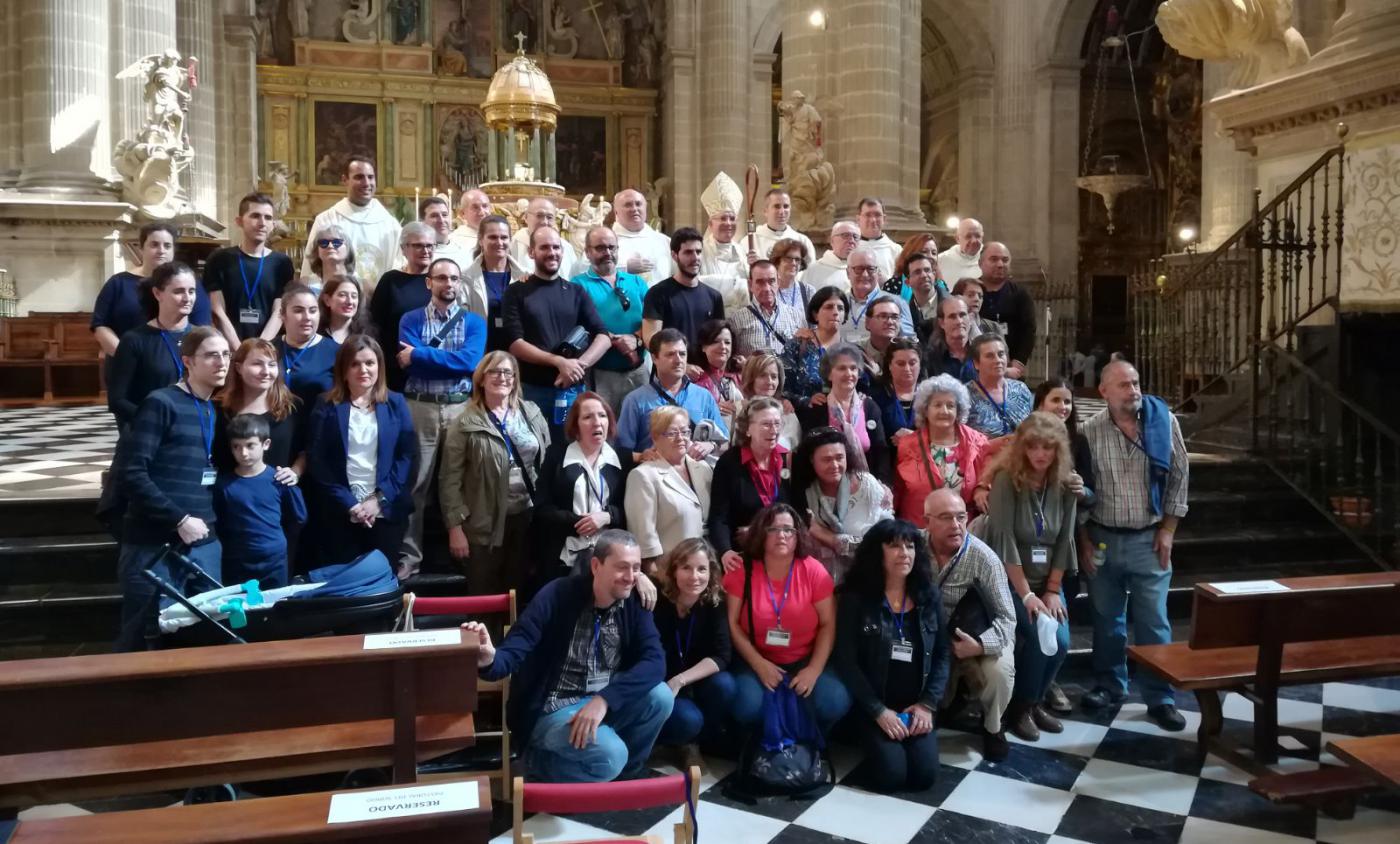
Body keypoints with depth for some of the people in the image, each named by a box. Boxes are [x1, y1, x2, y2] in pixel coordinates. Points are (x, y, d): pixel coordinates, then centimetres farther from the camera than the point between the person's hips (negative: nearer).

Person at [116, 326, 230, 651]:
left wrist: (210, 524, 3)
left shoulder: (218, 411, 14)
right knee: (145, 638, 3)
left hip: (205, 545, 6)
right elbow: (131, 473, -15)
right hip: (155, 544, -6)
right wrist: (180, 520, -15)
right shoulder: (161, 403, -7)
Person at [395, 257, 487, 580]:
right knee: (415, 484, 0)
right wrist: (454, 361, -9)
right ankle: (409, 556, 6)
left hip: (461, 409, 1)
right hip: (420, 408, -1)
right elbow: (407, 364, -8)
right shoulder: (411, 320, 7)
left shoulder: (475, 322, 7)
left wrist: (419, 355, -8)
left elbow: (470, 361, -10)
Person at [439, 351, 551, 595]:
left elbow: (548, 461, 9)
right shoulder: (466, 424, -6)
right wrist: (455, 526, -11)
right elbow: (450, 479, -7)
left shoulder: (531, 413, 6)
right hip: (486, 523, -3)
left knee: (520, 590, 12)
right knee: (485, 597, 6)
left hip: (528, 516, 3)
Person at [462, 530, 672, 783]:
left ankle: (625, 774, 6)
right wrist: (489, 658, -48)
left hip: (606, 703, 5)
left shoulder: (634, 602, -4)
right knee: (610, 753, -29)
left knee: (660, 696, -20)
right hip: (553, 709, -5)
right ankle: (540, 763, 2)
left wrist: (604, 699, -30)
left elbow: (654, 661, -15)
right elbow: (512, 653, -23)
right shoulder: (557, 596, -17)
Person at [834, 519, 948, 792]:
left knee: (923, 776, -14)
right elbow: (846, 661, -11)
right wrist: (878, 711, -16)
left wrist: (928, 703, -8)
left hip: (916, 705, 3)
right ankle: (872, 739, 13)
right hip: (873, 705, -3)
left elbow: (942, 654, 5)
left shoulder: (929, 595, 4)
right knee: (890, 776, -19)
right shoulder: (856, 598, -7)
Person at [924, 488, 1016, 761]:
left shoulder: (983, 558, -18)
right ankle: (940, 707, 26)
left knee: (999, 670, -29)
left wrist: (980, 645, -33)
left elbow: (1007, 618, -18)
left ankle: (992, 727, 2)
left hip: (976, 639, -2)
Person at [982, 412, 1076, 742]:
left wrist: (1052, 590, -5)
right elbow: (1004, 541, -18)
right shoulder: (1007, 482, -14)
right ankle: (1019, 708, 1)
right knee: (1043, 636, -22)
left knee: (1061, 641, -14)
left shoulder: (1064, 485, 0)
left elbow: (1064, 540, 1)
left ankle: (1034, 702, 12)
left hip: (1048, 581, 5)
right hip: (1009, 581, -4)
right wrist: (1027, 594, -20)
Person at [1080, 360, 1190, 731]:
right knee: (1106, 619, 13)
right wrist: (1083, 540, -1)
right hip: (1103, 538, 1)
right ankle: (1109, 684, 29)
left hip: (1149, 539, 0)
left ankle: (1160, 698, 15)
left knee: (1154, 622, 4)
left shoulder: (1164, 421, -5)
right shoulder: (1089, 431, -6)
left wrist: (1168, 530, -2)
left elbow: (1179, 477, 1)